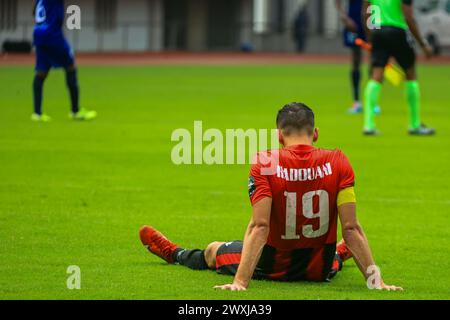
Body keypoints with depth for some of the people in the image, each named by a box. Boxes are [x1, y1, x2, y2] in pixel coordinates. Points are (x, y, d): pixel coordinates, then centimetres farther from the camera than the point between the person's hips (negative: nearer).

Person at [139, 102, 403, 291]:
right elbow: (351, 228, -18)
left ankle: (175, 253, 61)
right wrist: (375, 279, -17)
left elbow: (259, 227, -27)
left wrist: (240, 282, -29)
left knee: (212, 251, 31)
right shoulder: (338, 163, -14)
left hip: (272, 267, -2)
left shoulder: (265, 164, -20)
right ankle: (342, 254, 78)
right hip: (320, 270, 2)